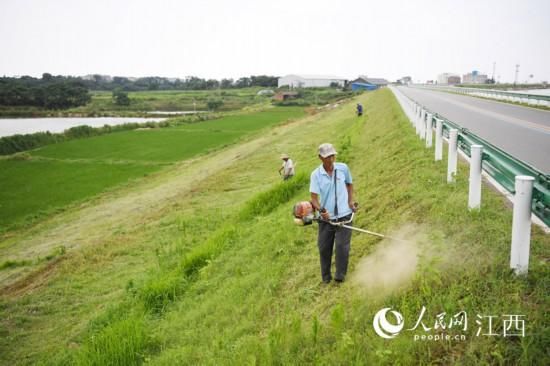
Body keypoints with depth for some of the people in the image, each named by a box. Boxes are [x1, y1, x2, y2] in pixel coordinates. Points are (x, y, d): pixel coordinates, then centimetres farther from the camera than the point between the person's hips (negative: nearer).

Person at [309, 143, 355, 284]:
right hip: (326, 218, 1)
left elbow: (349, 184, 16)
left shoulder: (343, 168, -2)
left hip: (344, 216, 0)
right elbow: (314, 198, -12)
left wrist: (351, 201, 3)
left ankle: (340, 275, 8)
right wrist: (321, 210, -29)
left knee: (342, 246, -7)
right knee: (324, 248, 8)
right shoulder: (316, 175, -7)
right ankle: (326, 277, 25)